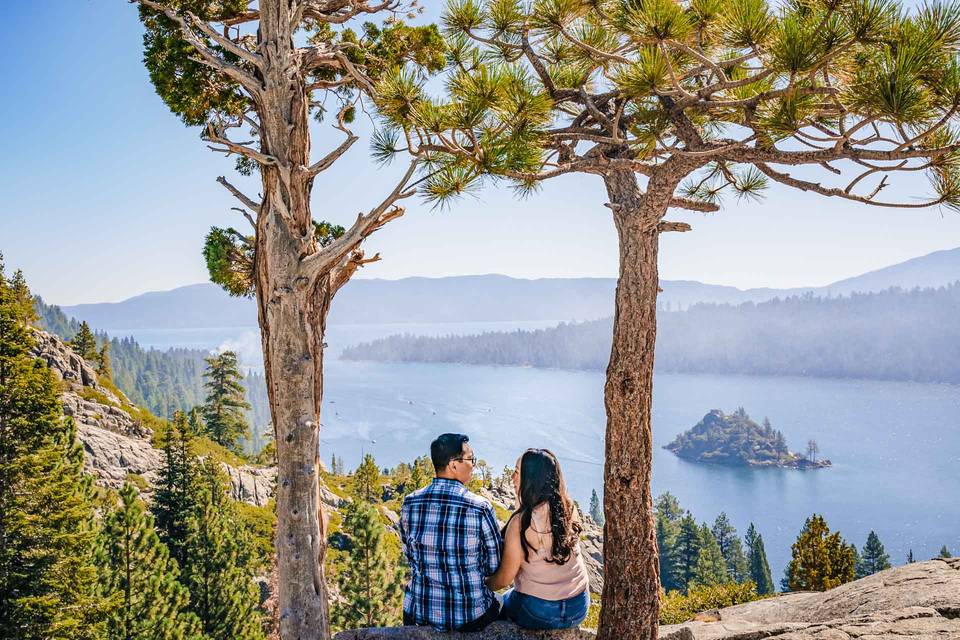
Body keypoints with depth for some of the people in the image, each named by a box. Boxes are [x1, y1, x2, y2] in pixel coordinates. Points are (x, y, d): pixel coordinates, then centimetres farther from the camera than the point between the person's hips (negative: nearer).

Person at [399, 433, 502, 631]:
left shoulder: (409, 504, -9)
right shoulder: (480, 508, -18)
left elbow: (409, 555, 5)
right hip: (470, 617, -2)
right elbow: (495, 565, -6)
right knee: (497, 602, 31)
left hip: (419, 614, 2)